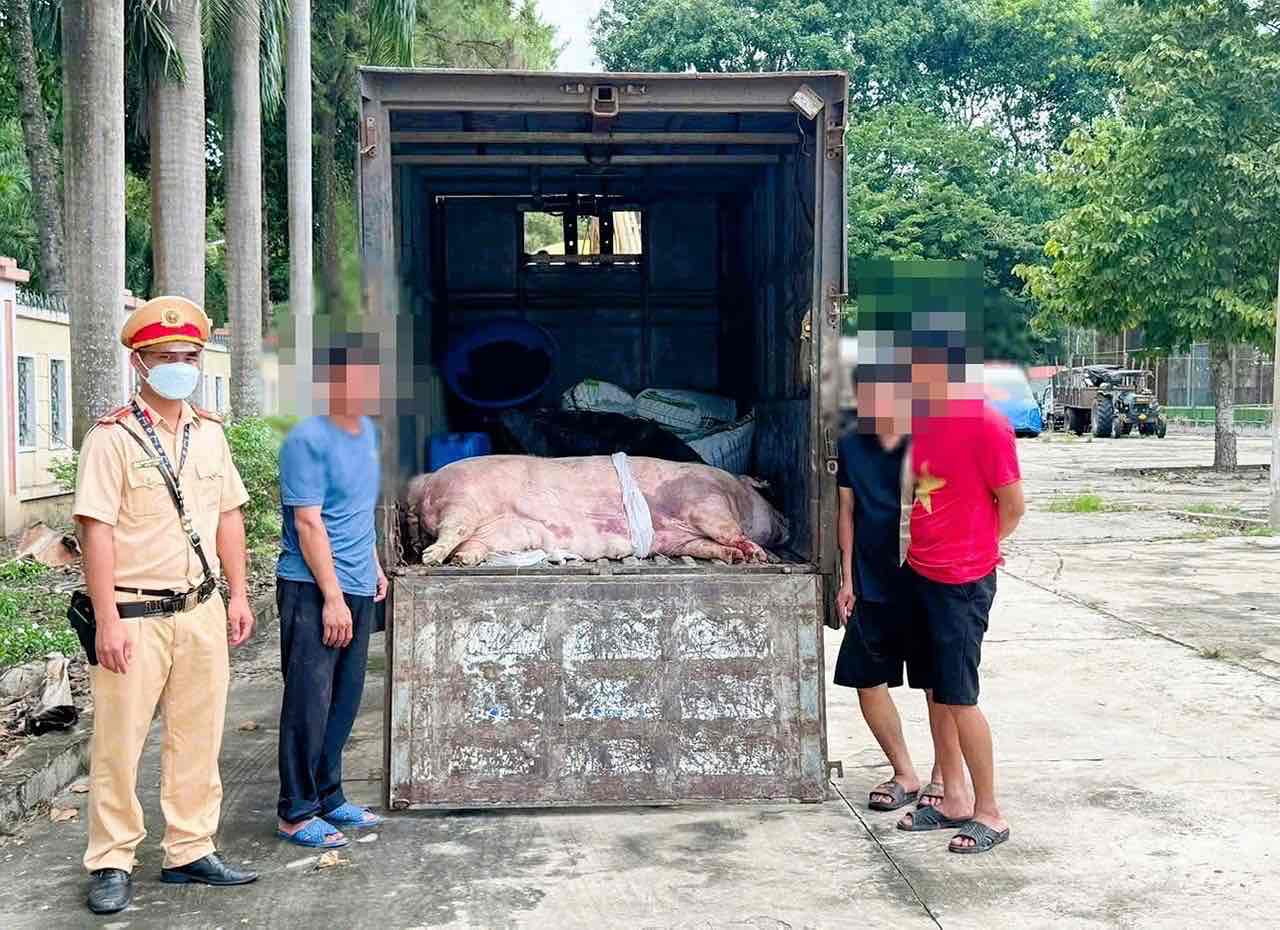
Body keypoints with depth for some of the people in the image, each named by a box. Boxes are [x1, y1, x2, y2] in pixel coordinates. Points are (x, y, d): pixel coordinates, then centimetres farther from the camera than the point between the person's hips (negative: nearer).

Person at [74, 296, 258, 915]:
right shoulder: (112, 438, -9)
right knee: (118, 743, 2)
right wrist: (107, 621, -16)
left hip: (202, 613, 6)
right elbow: (97, 532, -13)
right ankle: (111, 864, 15)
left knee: (198, 738, 11)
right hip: (135, 617, -6)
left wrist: (238, 595, 12)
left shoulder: (209, 433, 10)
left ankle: (190, 851, 24)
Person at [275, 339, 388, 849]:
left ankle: (328, 798, 24)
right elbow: (308, 523, -17)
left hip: (357, 589, 8)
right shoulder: (308, 440, -14)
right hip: (313, 590, -8)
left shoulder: (367, 431, 12)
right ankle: (296, 813, 7)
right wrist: (333, 598, -18)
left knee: (344, 701, 13)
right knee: (309, 703, -3)